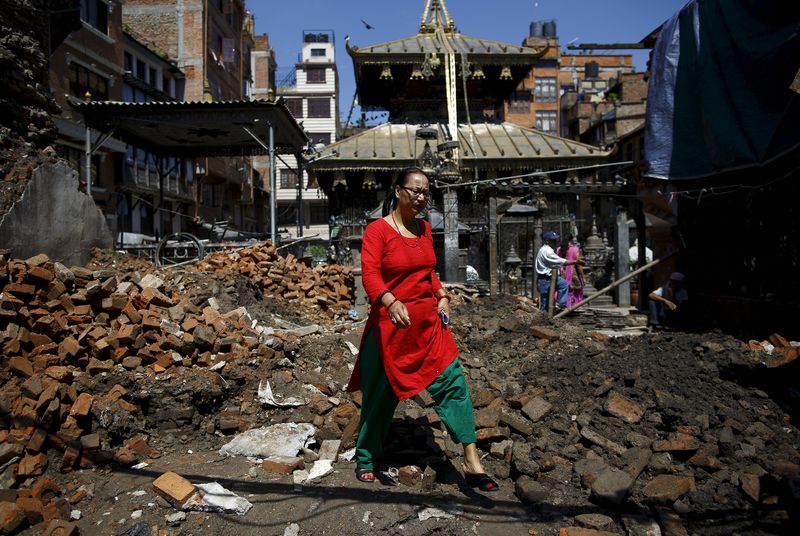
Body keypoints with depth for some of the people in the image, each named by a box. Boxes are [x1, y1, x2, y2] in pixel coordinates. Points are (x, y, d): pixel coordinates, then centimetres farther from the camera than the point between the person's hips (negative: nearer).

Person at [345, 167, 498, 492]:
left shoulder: (424, 229, 10)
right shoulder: (377, 230, -10)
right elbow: (370, 274, -22)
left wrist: (442, 296, 9)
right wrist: (392, 303, -39)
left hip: (428, 322, 6)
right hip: (391, 323, -5)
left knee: (452, 381, -2)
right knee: (381, 394, 8)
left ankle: (472, 462, 5)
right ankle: (365, 459, 30)